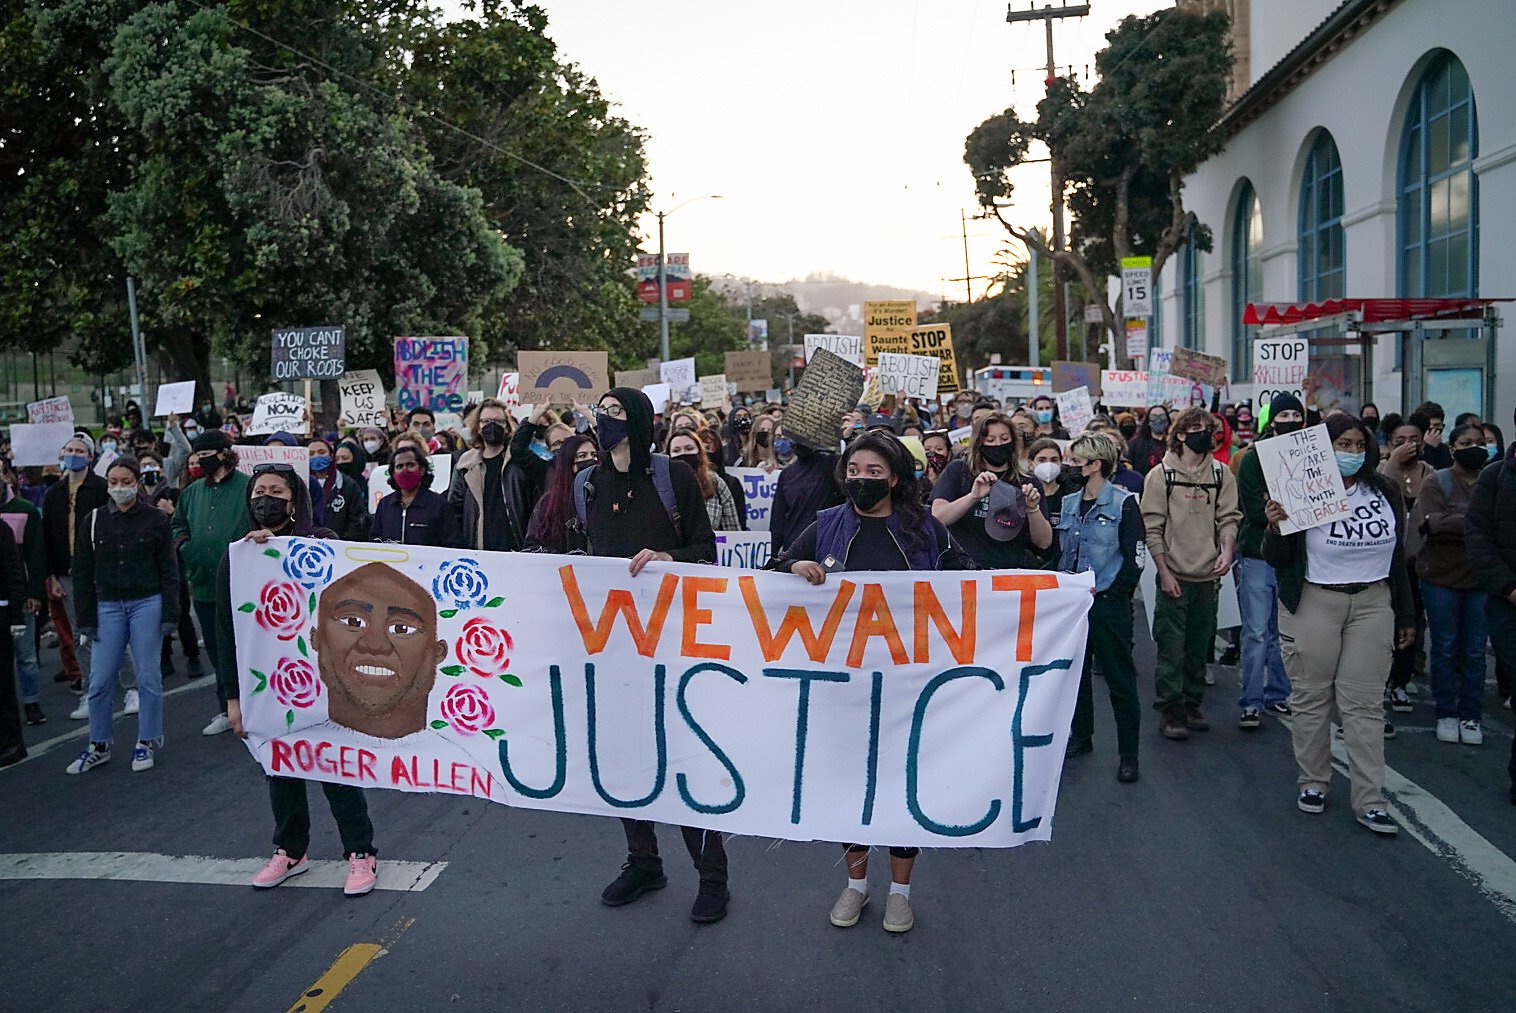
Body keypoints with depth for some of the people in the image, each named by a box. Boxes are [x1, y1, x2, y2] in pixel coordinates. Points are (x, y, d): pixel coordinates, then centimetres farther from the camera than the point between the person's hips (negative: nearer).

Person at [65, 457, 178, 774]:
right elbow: (82, 573, 7)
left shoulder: (156, 519, -2)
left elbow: (169, 570, -1)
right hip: (108, 607, 2)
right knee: (100, 680, 4)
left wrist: (170, 614, -6)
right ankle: (98, 745, 19)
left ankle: (147, 742, 18)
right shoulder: (93, 521, 4)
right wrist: (86, 618, 2)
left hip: (147, 605, -2)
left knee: (148, 677, 4)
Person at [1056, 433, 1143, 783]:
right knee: (1075, 673, 16)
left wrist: (1109, 592, -13)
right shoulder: (1068, 504, 10)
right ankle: (1081, 736, 33)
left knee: (1120, 680, 1)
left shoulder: (1123, 503, -8)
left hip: (1108, 605, -6)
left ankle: (1128, 755, 9)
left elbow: (1135, 559, -10)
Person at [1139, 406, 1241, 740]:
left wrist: (1226, 549, -13)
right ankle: (1170, 711, 8)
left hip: (1208, 576, 3)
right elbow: (1152, 528, -5)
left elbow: (1229, 517, 6)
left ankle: (1192, 706, 25)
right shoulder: (1161, 475, -4)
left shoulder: (1222, 474, 6)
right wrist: (1164, 571, -9)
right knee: (1171, 650, -2)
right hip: (1174, 576, -3)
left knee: (1199, 649, 12)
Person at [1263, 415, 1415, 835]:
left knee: (1363, 703, 3)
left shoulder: (1385, 492, 6)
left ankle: (1369, 801, 6)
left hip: (1372, 604, 3)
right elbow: (1277, 559, -6)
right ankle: (1313, 782, 23)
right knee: (1311, 697, 6)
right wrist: (1276, 528, -27)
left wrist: (1404, 614, 16)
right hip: (1313, 605, -3)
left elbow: (1398, 554, 14)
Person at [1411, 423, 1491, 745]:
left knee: (1474, 651, 5)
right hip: (1442, 577, -2)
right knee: (1445, 648, 6)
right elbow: (1430, 523, -16)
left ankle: (1471, 715, 16)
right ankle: (1446, 715, 16)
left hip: (1481, 579, 2)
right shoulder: (1437, 484, -1)